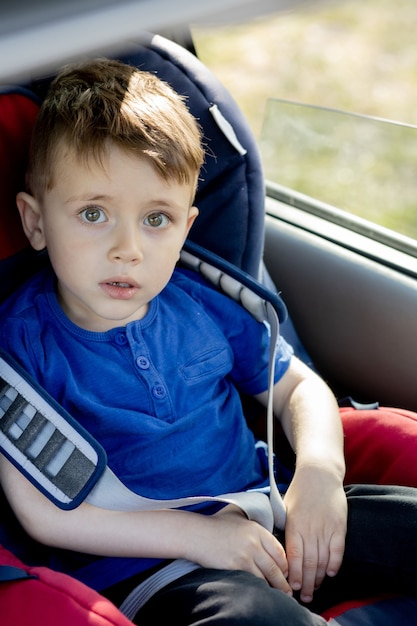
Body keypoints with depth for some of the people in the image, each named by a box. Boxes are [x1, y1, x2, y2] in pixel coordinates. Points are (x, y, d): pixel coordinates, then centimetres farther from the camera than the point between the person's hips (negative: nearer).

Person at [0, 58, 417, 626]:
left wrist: (319, 470, -7)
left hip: (264, 519, 5)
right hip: (136, 565, -5)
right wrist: (194, 533, -18)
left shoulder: (202, 304, 5)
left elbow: (297, 388, 16)